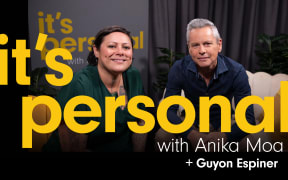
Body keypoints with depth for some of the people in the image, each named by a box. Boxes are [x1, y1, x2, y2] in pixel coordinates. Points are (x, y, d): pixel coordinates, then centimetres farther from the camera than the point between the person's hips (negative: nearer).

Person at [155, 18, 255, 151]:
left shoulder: (236, 72, -17)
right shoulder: (179, 69, -14)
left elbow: (248, 118, -19)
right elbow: (168, 110, -15)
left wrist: (223, 137, -38)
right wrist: (191, 134, -33)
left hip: (223, 126, 0)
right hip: (191, 124, 1)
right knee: (161, 136, -26)